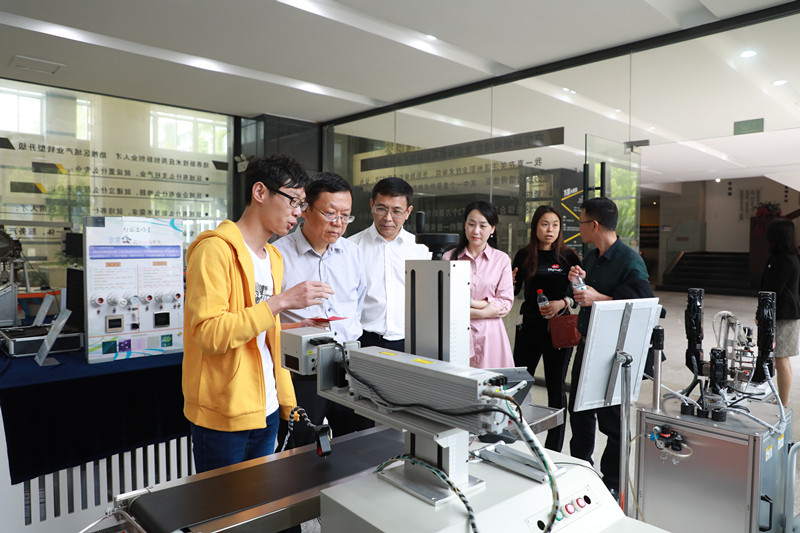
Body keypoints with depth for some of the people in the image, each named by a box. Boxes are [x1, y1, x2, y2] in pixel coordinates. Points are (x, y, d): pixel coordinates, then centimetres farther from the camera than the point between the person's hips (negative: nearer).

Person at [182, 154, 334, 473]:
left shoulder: (273, 258, 13)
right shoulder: (216, 250, -14)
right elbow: (209, 333, -23)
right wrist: (282, 301, -25)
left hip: (267, 410, 8)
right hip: (224, 416, -7)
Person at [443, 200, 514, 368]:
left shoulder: (502, 259, 7)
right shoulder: (449, 257, 4)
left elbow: (506, 303, 2)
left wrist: (472, 303, -9)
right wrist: (483, 311, -9)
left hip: (490, 334, 1)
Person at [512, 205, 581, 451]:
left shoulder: (568, 256, -1)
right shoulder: (524, 256, 3)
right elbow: (514, 290, 10)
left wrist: (563, 303, -18)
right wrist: (510, 283, -12)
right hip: (529, 327, 2)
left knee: (556, 388, 7)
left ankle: (553, 450, 19)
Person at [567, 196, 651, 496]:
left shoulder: (630, 261, -15)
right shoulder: (591, 258, 11)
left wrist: (598, 298, -24)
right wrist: (576, 281, -2)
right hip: (586, 344, 9)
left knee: (611, 420, 4)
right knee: (579, 411, 19)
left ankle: (612, 484, 21)